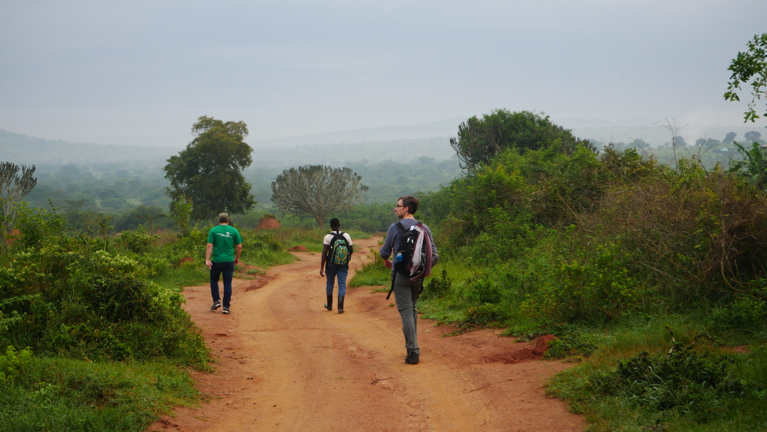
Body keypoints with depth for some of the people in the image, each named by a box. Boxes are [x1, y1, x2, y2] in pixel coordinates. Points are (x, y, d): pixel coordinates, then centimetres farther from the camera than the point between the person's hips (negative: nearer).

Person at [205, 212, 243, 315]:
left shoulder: (213, 230, -1)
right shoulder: (234, 231, 2)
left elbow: (209, 246, -8)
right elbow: (239, 246, 3)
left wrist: (207, 259, -9)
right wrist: (237, 258, 16)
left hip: (216, 261, -1)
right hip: (229, 261, 1)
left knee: (214, 281, 19)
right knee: (227, 284, 4)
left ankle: (216, 301, 8)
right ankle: (226, 307, 3)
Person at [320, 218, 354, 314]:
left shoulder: (327, 237, -7)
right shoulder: (346, 236, 0)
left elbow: (324, 253, -13)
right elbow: (351, 250, 7)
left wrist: (322, 268, -11)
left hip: (331, 264, -1)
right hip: (343, 265, 1)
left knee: (330, 283, 16)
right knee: (342, 285, 1)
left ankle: (329, 305, 28)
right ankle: (340, 307, -11)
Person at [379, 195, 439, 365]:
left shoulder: (396, 227, -8)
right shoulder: (424, 228, 4)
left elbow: (385, 252, 0)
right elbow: (434, 256, 2)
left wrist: (386, 261, 22)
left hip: (401, 276, -5)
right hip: (418, 276, 5)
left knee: (406, 311, -4)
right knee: (412, 309, 20)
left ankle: (413, 352, -10)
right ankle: (413, 346, 22)